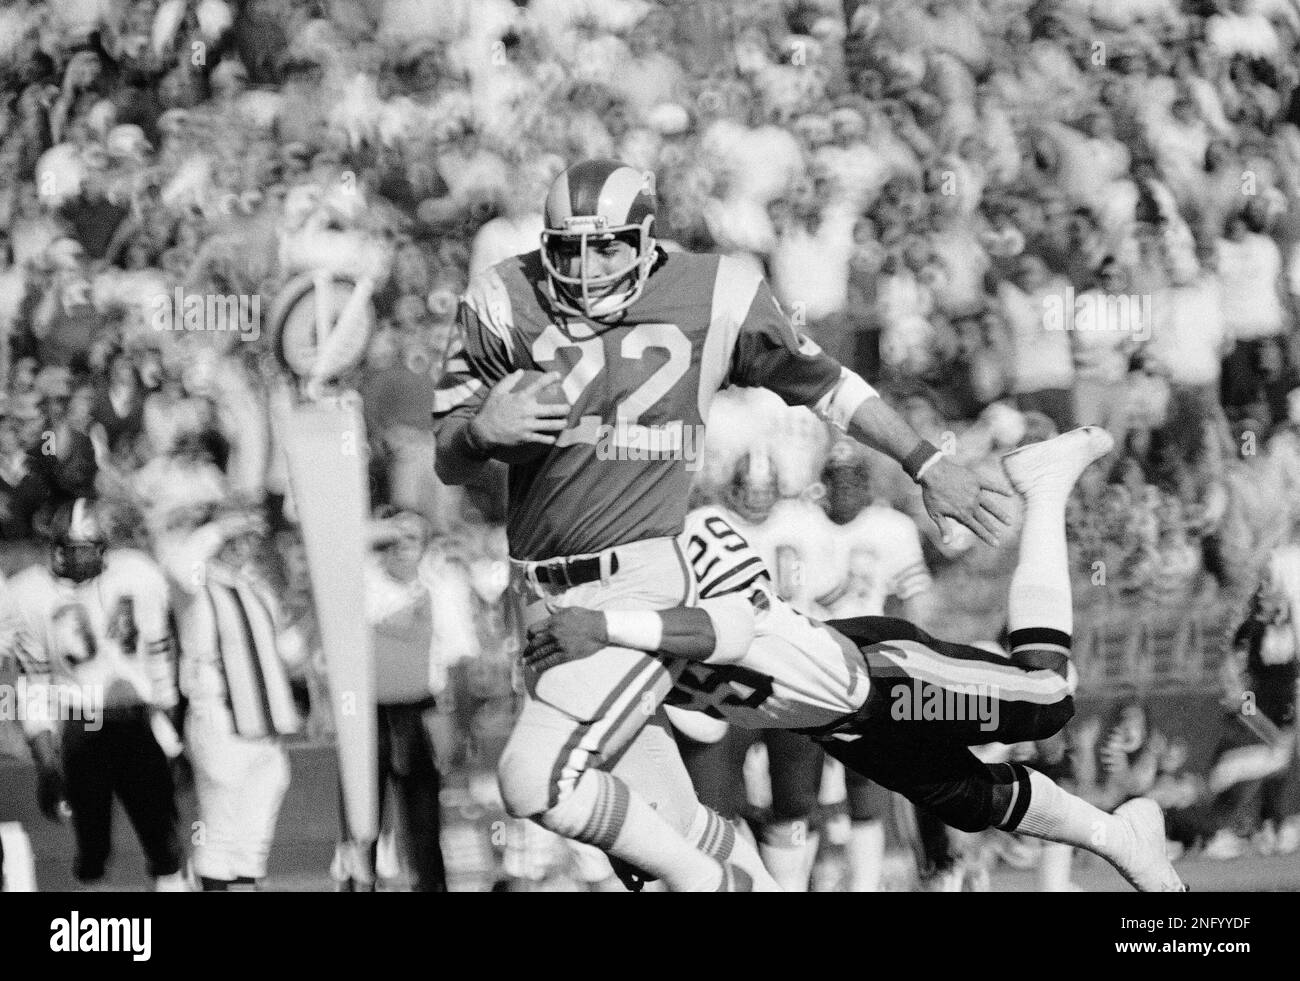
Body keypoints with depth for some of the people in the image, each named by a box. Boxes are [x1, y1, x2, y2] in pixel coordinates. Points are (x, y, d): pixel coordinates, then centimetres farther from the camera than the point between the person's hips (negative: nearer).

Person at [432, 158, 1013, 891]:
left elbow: (822, 383, 11)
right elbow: (448, 464, 5)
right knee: (663, 823, 6)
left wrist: (931, 466, 17)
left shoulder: (711, 299, -4)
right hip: (546, 598, 4)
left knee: (536, 780, -20)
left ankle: (706, 881, -1)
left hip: (639, 585, -4)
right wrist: (481, 427, -18)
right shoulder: (507, 304, 0)